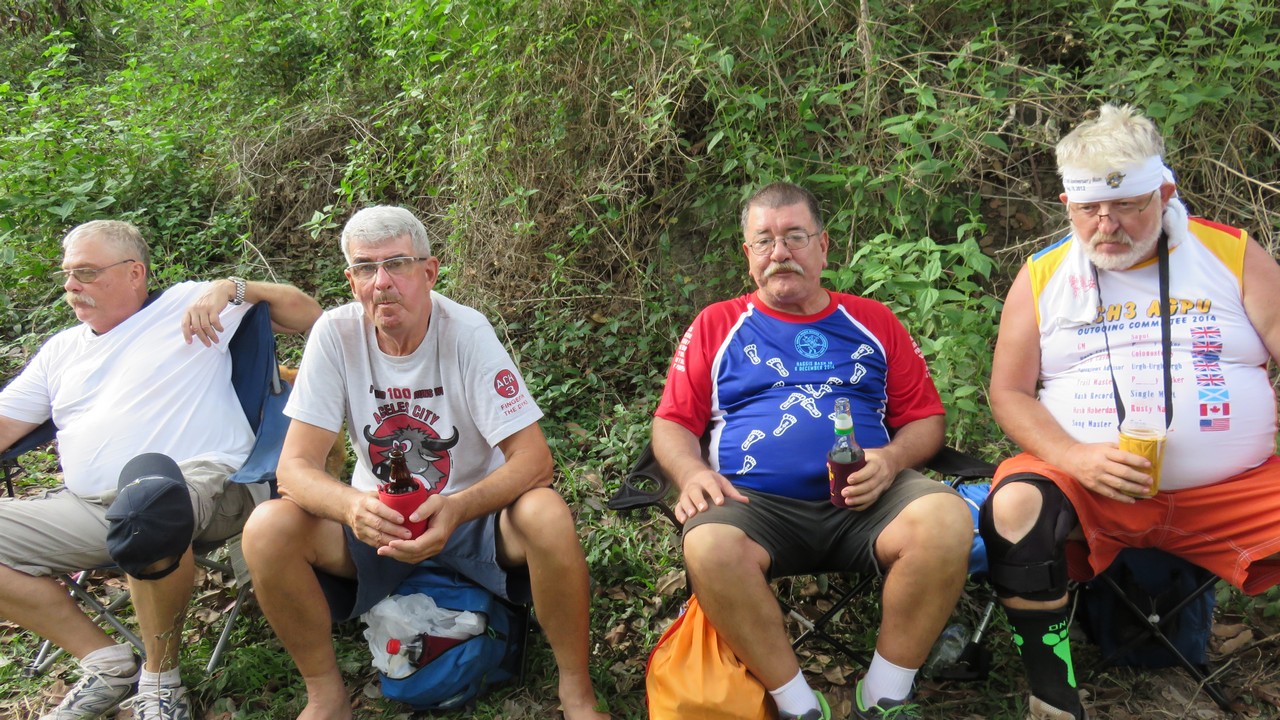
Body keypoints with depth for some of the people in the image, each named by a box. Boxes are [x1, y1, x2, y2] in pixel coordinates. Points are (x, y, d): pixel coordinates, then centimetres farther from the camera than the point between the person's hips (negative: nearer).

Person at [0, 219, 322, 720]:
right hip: (88, 510, 7)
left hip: (203, 485, -6)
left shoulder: (190, 304, 11)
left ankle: (160, 677, -20)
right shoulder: (62, 349, 27)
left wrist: (231, 288, -6)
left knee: (149, 483, -42)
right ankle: (104, 660, -2)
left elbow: (309, 316, 8)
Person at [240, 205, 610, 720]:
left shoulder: (467, 332, -17)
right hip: (377, 518, 2)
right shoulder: (336, 333, -12)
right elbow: (295, 466, -14)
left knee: (547, 515, -33)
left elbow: (533, 459, -21)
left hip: (473, 512, -2)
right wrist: (352, 506, -38)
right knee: (267, 529, -24)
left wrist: (457, 509, -41)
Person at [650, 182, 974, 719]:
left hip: (864, 500, 1)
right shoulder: (716, 326, 17)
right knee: (709, 546, -34)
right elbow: (671, 424, 13)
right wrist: (692, 473, -9)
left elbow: (926, 418, 16)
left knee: (946, 519, -29)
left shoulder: (870, 322, 19)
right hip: (755, 503, -1)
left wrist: (891, 459, -6)